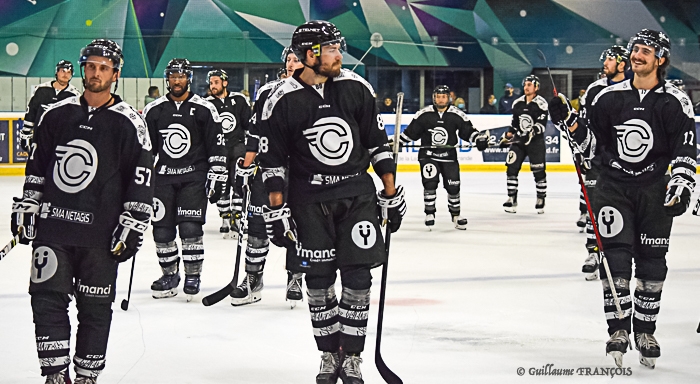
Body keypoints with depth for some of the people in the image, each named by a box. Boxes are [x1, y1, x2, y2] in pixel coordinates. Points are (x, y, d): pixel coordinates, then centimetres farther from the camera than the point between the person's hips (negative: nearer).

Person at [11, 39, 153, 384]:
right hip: (52, 226, 3)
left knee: (95, 307, 5)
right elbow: (36, 167, 16)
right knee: (47, 298, -2)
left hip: (100, 235, -3)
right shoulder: (57, 114, 8)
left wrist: (132, 227, -7)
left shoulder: (129, 123, -2)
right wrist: (25, 208, 13)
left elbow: (142, 180, -3)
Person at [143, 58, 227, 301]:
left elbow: (217, 147, 1)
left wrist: (217, 178, -3)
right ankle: (170, 275, 19)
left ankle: (193, 276, 3)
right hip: (163, 177, 3)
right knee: (161, 230, 0)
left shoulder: (204, 110, 0)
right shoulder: (153, 111, 6)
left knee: (190, 228, -13)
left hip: (194, 176, -3)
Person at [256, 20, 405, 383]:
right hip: (309, 201, -1)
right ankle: (330, 355, 19)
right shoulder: (282, 102, -7)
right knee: (318, 280, 4)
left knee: (358, 278, -2)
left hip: (357, 194, 1)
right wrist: (277, 213, -5)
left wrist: (392, 195, 5)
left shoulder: (356, 88, -1)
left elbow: (378, 144, 5)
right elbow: (272, 161, -3)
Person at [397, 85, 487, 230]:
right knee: (429, 183, -16)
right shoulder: (424, 114, -4)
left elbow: (468, 130, 0)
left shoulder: (457, 115, -3)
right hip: (428, 154, -1)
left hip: (448, 156, 1)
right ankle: (429, 214, -2)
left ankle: (456, 215, 19)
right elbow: (411, 131, 3)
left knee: (453, 186, 1)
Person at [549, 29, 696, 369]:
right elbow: (592, 142, 9)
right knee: (615, 259, -8)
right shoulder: (609, 97, 4)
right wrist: (568, 122, -6)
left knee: (651, 264, 5)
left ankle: (645, 332, 18)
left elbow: (685, 150, -7)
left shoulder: (675, 102, -3)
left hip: (654, 191, -1)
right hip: (613, 186, 1)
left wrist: (681, 182, -20)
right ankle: (618, 331, -1)